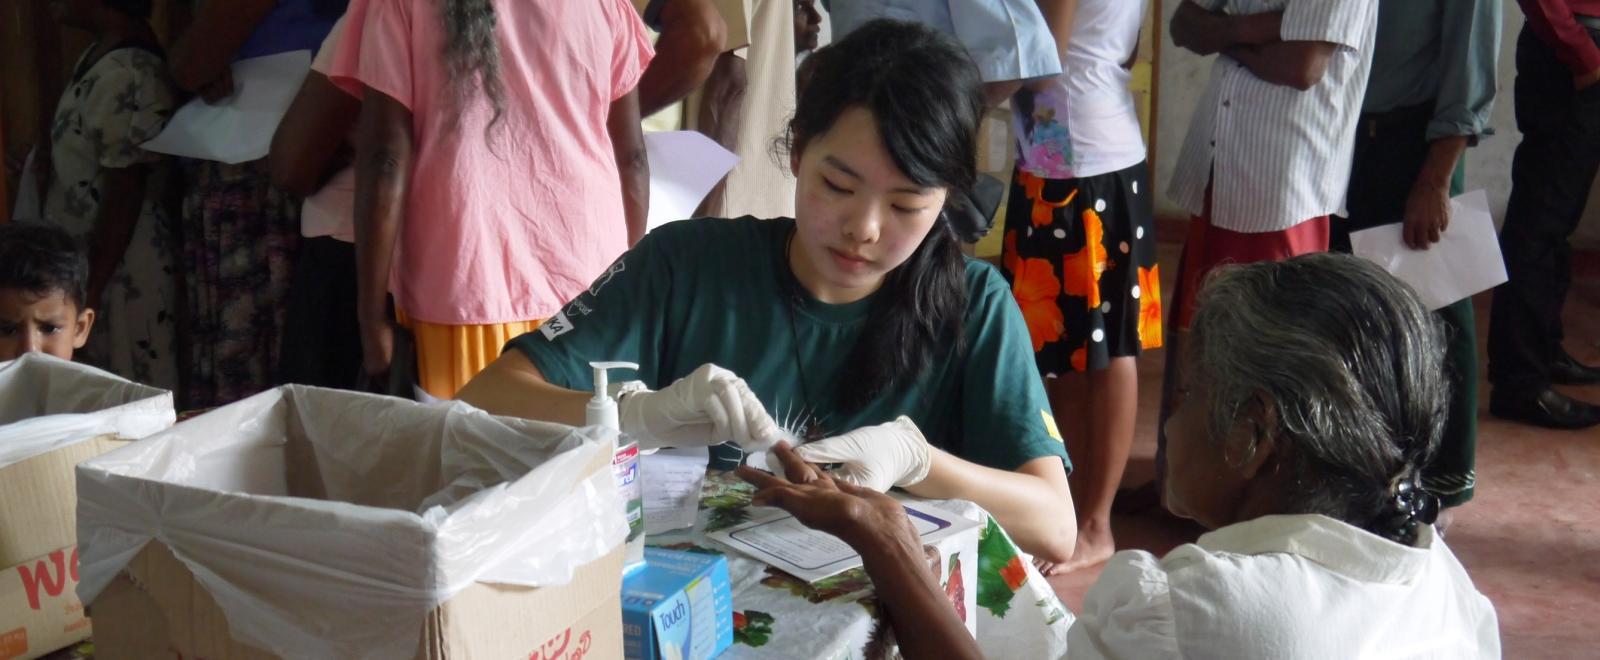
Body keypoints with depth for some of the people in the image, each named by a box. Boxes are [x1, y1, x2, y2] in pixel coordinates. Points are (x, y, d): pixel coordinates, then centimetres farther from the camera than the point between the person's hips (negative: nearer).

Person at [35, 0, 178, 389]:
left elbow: (124, 195, -21)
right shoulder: (102, 56, 8)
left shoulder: (125, 75, -21)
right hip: (90, 257, 10)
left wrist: (91, 291, -18)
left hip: (121, 271, -10)